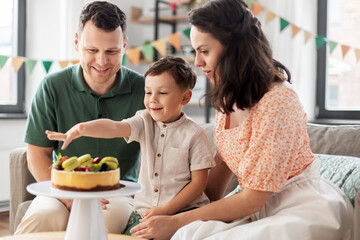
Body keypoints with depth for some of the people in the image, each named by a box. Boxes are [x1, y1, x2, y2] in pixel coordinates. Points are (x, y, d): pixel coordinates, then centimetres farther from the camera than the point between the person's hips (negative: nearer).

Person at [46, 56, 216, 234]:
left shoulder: (194, 134, -7)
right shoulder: (145, 122, 3)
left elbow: (199, 181, -6)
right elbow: (114, 127, -17)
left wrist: (165, 210, -11)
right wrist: (82, 128, -37)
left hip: (183, 209, -3)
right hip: (144, 209, 3)